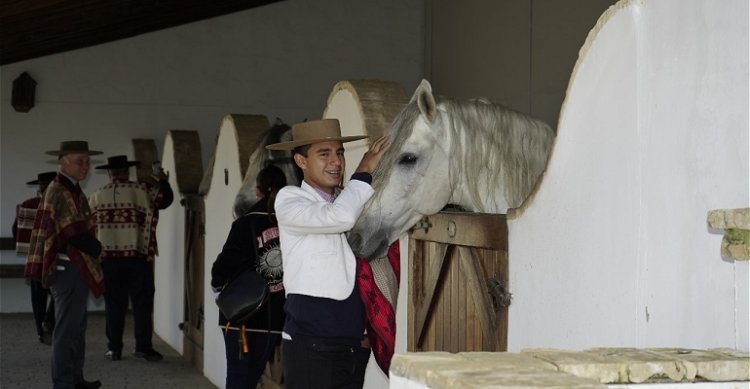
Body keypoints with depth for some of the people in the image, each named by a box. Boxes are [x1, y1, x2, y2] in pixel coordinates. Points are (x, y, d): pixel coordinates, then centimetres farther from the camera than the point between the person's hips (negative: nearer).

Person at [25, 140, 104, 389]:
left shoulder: (70, 190, 15)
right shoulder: (60, 192, -16)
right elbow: (76, 235, -22)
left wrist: (91, 248, 1)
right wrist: (96, 248, -10)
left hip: (73, 268, 11)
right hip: (70, 269, -11)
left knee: (76, 326, 17)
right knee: (67, 328, -6)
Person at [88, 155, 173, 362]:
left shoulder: (96, 197, 8)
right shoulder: (141, 190, -1)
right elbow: (165, 199, 5)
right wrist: (162, 180, 22)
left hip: (108, 258, 2)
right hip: (137, 257, -2)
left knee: (114, 304, 7)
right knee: (142, 303, 3)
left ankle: (114, 348, 8)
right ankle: (143, 347, 0)